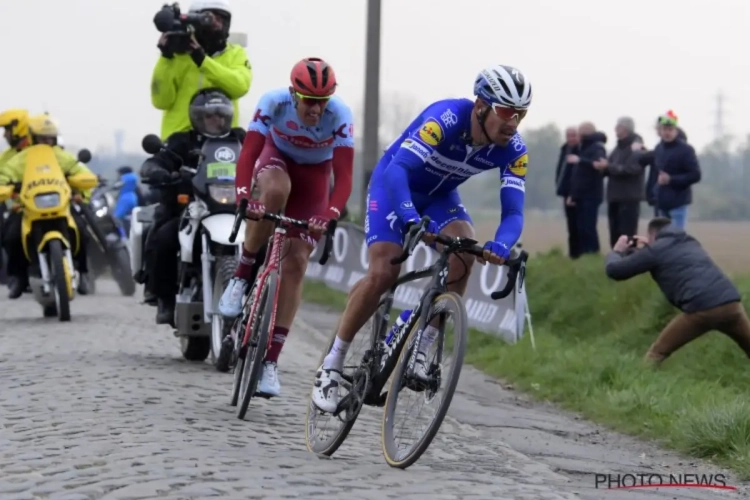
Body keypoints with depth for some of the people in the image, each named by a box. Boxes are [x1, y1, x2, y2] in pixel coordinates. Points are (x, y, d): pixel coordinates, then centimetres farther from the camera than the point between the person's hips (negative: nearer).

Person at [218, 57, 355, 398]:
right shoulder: (274, 103, -30)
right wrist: (242, 196, -49)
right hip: (276, 158, 0)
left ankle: (271, 360, -7)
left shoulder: (340, 116, -31)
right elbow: (248, 154, -32)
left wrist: (330, 215, -50)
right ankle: (242, 275, -18)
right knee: (276, 192, -39)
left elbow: (343, 176, -34)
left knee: (296, 262, -10)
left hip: (314, 175, 0)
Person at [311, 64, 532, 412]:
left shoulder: (513, 149, -21)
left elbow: (513, 212, -24)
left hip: (440, 195, 4)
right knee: (382, 275, -19)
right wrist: (412, 220, -60)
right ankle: (331, 365, -4)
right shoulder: (447, 118, -35)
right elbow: (398, 169, -44)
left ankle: (420, 350, -15)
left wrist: (500, 246, -47)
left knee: (465, 253, -26)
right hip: (393, 183, -4)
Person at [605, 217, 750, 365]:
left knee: (656, 353, 12)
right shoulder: (690, 243, 30)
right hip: (731, 304, 5)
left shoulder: (656, 250, 11)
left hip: (700, 310, -5)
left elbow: (614, 271, 15)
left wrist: (616, 252, 35)